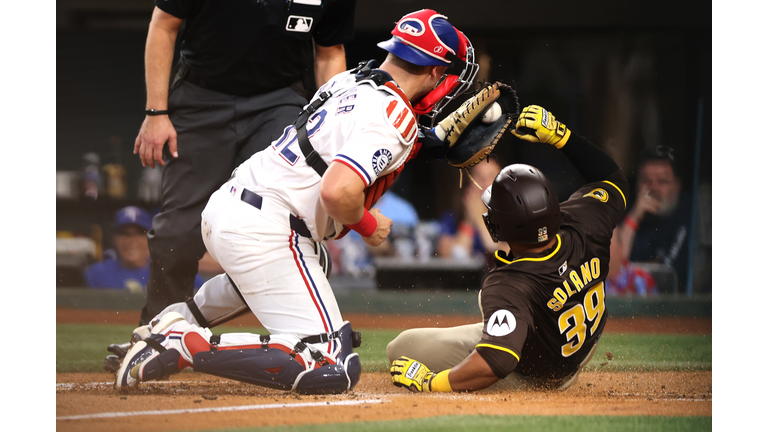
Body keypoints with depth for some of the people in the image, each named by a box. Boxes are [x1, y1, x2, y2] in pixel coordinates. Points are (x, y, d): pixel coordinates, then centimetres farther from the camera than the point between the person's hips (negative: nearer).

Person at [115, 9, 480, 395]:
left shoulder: (350, 80, 13)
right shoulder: (395, 119, -13)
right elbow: (337, 192, -26)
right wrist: (368, 225, -6)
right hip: (264, 230, -10)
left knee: (313, 259, 43)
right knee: (336, 369, -14)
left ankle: (180, 319, 27)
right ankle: (185, 346, -19)